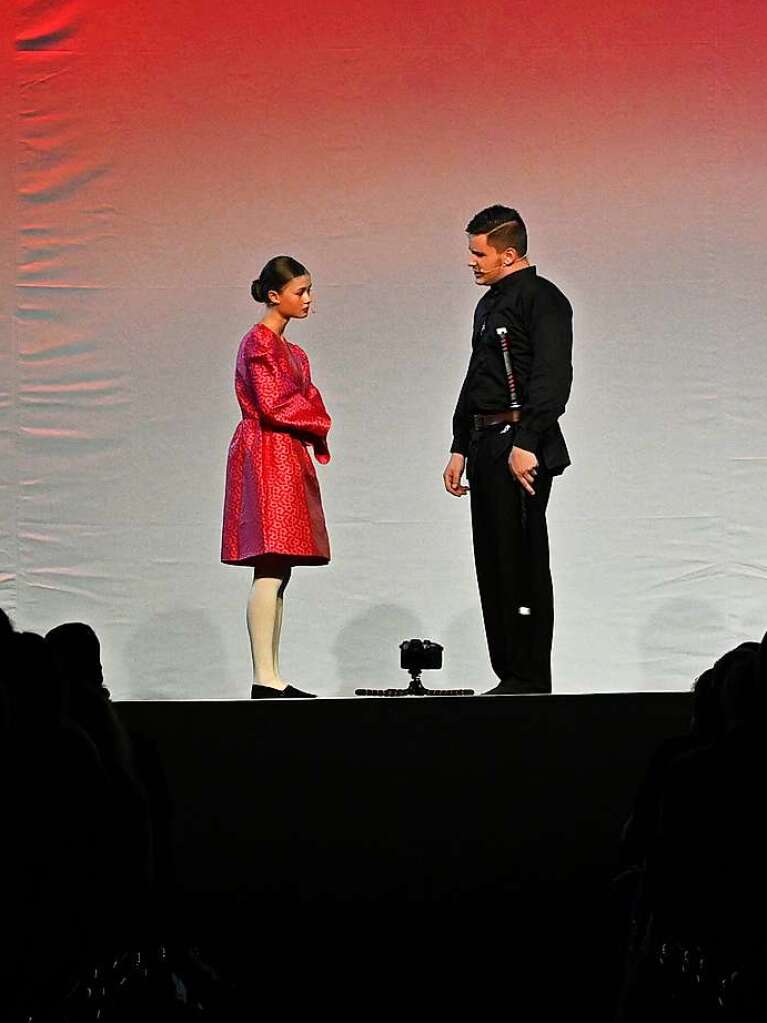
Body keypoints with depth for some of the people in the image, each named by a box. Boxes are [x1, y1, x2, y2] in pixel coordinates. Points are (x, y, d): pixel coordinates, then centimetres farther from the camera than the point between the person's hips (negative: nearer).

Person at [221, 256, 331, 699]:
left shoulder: (289, 349, 21)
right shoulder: (260, 342, -8)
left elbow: (307, 400, 19)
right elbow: (273, 405, -16)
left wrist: (315, 426, -2)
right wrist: (318, 421, -2)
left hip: (289, 457, 10)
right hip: (267, 455, -10)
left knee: (279, 572, 6)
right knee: (271, 570, -14)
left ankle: (273, 675, 6)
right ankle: (265, 678, -17)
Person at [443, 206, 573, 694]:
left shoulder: (542, 299, -8)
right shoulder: (489, 304, 20)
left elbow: (553, 377, -19)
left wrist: (526, 445, -25)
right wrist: (460, 449, 22)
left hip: (521, 447, -10)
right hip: (487, 446, 10)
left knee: (522, 564, -8)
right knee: (493, 566, 10)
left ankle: (529, 680, -4)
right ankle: (509, 676, 15)